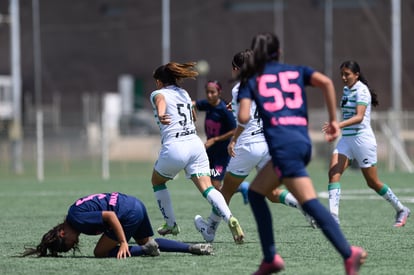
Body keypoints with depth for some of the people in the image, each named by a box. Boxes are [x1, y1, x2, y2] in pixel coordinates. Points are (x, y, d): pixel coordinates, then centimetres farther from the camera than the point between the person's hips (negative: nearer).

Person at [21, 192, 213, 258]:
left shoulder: (76, 219, -14)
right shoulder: (76, 214, 15)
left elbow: (110, 215, -21)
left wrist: (123, 243, -21)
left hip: (129, 213, -10)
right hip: (135, 204, 10)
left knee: (101, 252, -1)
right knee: (147, 242, 25)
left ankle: (146, 250, -10)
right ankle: (194, 248, 13)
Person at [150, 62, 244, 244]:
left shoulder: (157, 94, 6)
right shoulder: (183, 93, 23)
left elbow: (161, 100, -19)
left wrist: (160, 115, -41)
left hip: (174, 146, -4)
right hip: (195, 142, 5)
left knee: (157, 181, 24)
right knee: (207, 188, -6)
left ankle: (170, 224, 28)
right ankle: (229, 219, -31)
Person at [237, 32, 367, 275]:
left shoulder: (251, 80, 12)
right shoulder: (296, 71, 21)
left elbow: (243, 118, -1)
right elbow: (326, 82, 2)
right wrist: (334, 120, 7)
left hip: (283, 145, -5)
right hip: (303, 142, 5)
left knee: (310, 202, -8)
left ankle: (349, 253, -23)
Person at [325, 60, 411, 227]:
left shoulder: (362, 91, -15)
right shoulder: (346, 90, 11)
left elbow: (359, 117, -28)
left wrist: (339, 125, -41)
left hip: (362, 138, -7)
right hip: (346, 139, 7)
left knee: (373, 183, 3)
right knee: (333, 173, -14)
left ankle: (401, 210, 23)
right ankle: (333, 217, -21)